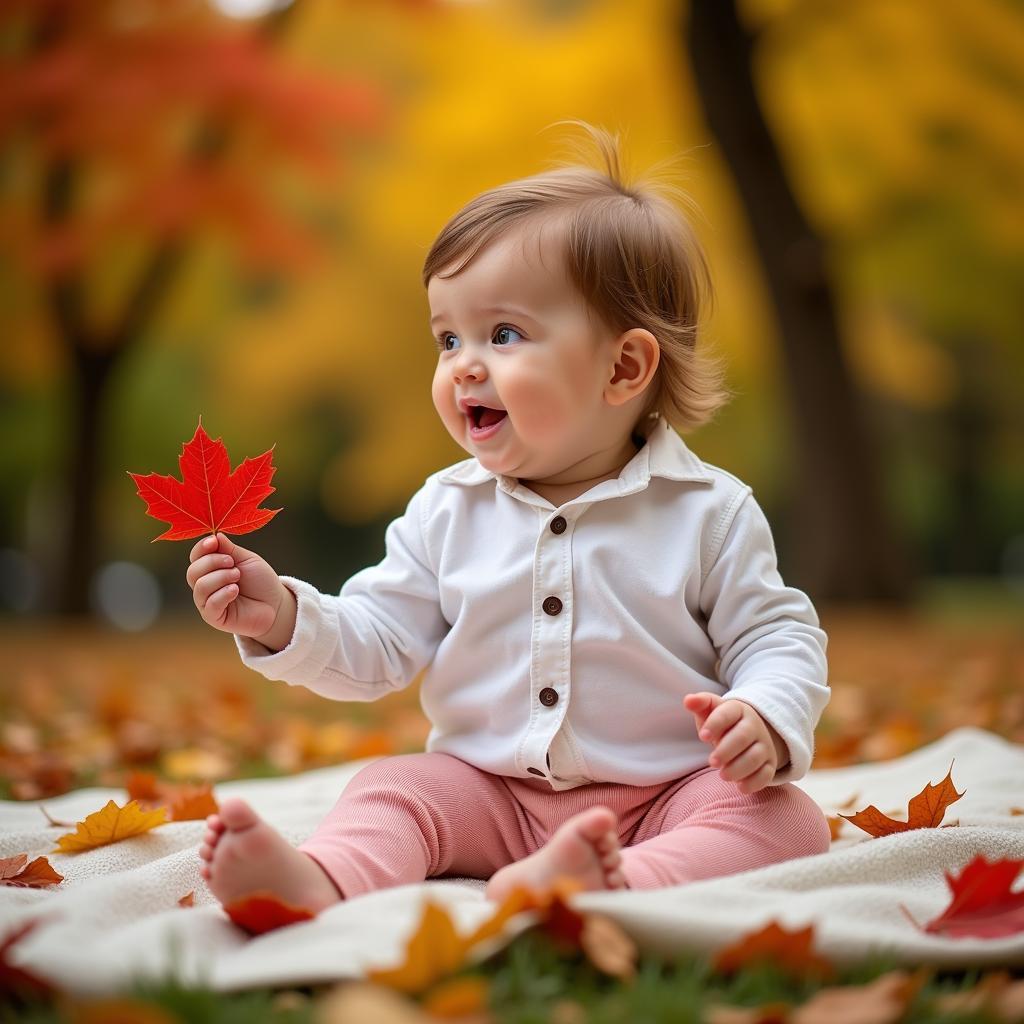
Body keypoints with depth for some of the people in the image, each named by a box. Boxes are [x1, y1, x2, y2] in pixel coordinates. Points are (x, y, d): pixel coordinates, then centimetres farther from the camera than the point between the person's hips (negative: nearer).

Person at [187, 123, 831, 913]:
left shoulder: (707, 512, -4)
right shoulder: (446, 512, 6)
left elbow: (778, 637, -1)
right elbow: (376, 645, 6)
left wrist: (769, 720, -22)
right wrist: (284, 618, -13)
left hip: (668, 796, -2)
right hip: (491, 792, 3)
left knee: (787, 819, -27)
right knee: (391, 788, -19)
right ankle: (322, 884, -48)